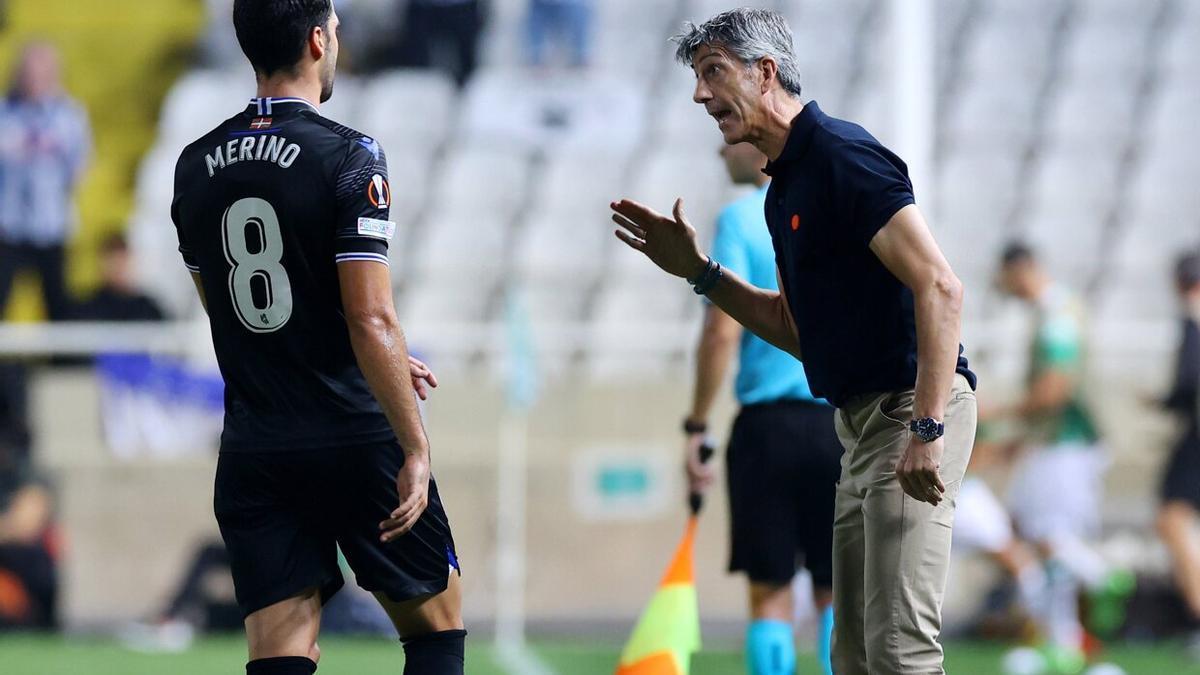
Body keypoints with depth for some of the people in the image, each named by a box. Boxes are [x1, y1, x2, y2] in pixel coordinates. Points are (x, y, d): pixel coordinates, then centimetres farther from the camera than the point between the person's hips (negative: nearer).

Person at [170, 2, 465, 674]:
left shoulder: (196, 166, 8)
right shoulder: (348, 157, -12)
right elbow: (371, 318, -18)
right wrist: (415, 449, -13)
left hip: (252, 454, 5)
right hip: (356, 441, -5)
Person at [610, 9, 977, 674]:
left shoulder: (842, 156, -15)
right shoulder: (784, 185, 16)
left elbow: (940, 288, -22)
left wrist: (927, 432, -27)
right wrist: (698, 271, 15)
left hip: (911, 411, -10)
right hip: (861, 420, 10)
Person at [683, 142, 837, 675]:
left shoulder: (740, 220, -3)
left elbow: (722, 333, -10)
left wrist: (696, 427, -5)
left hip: (768, 423, -3)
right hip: (842, 425, 3)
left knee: (770, 593, 1)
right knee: (838, 593, 6)